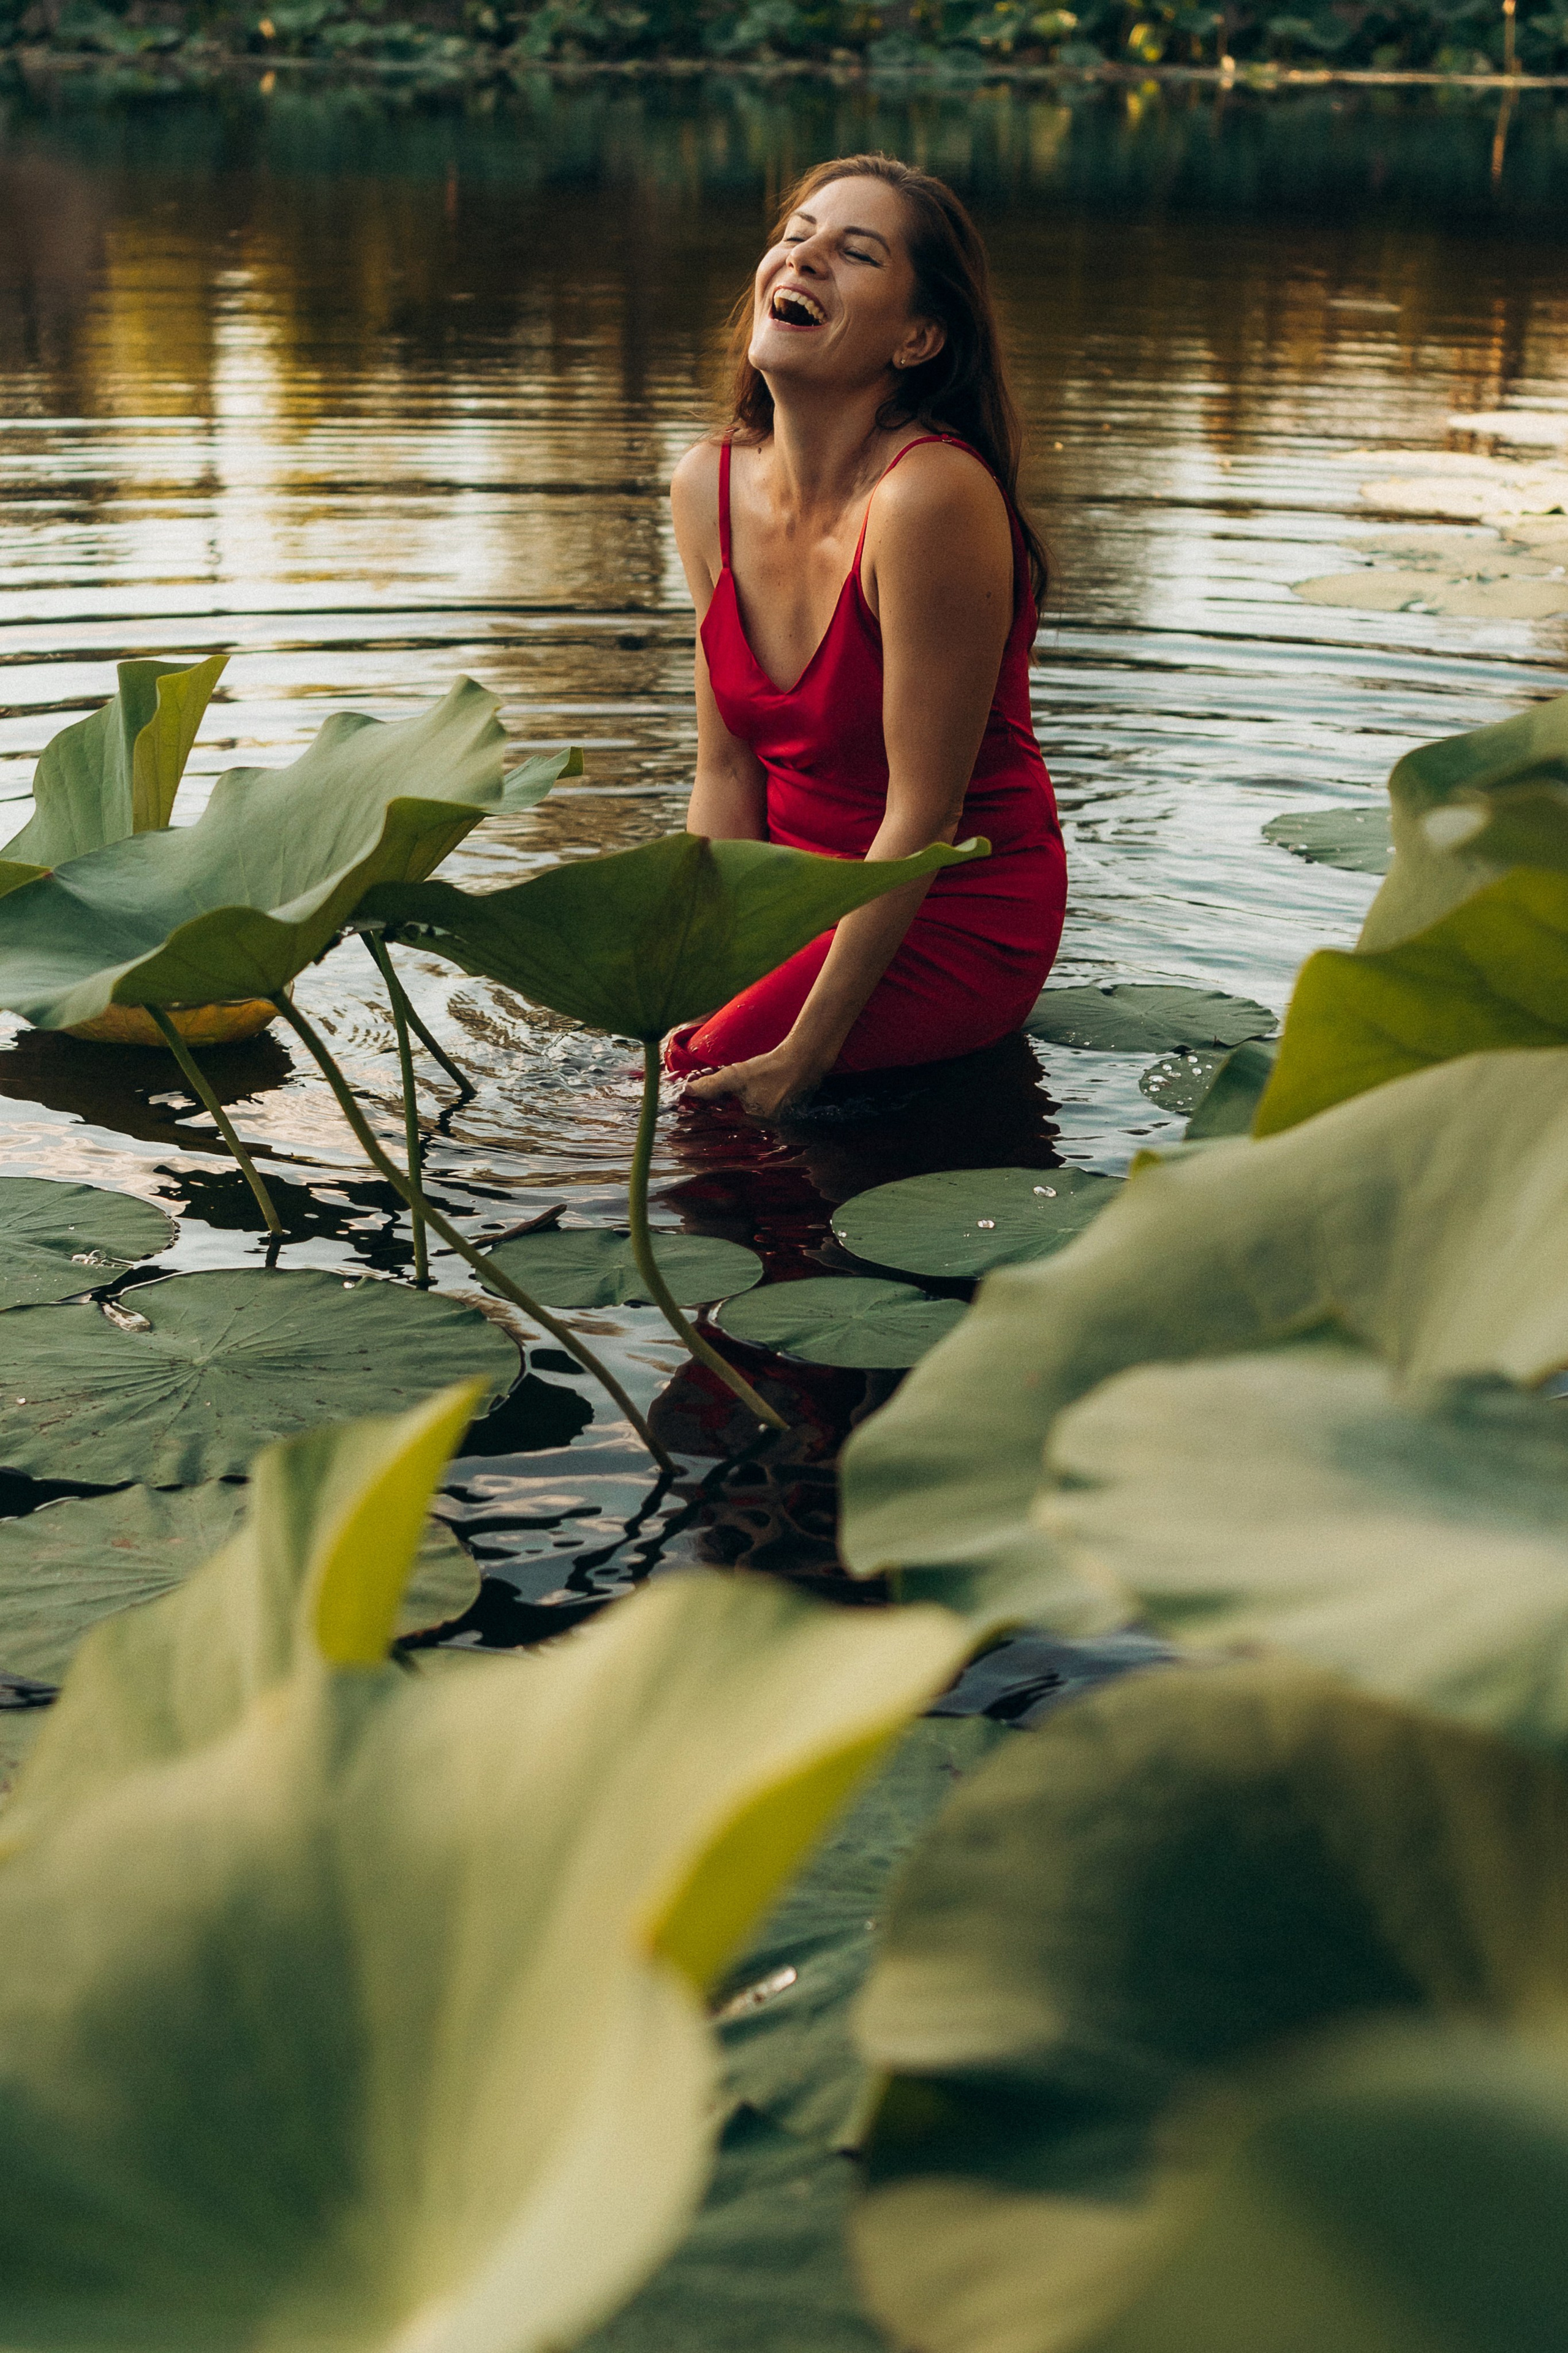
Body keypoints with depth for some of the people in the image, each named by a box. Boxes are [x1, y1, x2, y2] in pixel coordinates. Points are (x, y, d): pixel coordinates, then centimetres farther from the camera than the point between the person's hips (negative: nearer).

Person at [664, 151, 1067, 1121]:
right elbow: (728, 767, 2)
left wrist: (803, 1057, -20)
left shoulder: (933, 498, -26)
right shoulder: (709, 486, -3)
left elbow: (925, 811, -22)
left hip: (952, 924, -6)